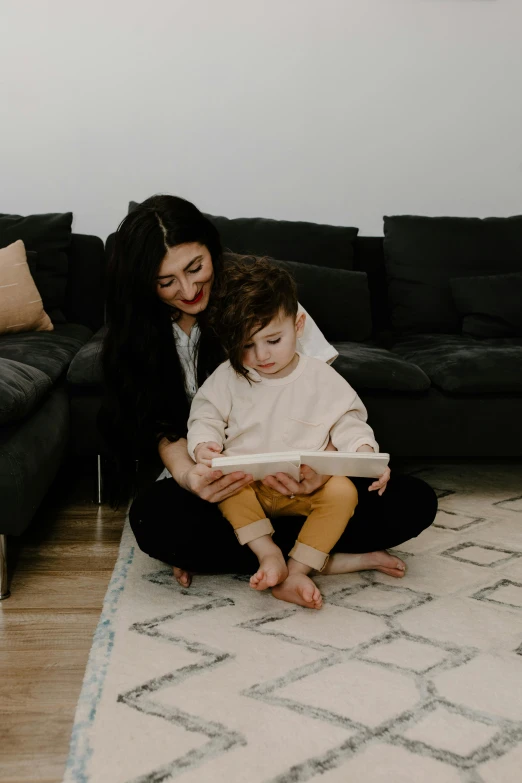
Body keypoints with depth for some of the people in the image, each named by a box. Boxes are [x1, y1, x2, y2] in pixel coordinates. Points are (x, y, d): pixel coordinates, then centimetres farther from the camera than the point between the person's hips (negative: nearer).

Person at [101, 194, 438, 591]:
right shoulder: (141, 336, 0)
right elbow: (165, 431, -6)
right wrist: (189, 476, -31)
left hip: (291, 484, 1)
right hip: (212, 488, 0)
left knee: (415, 500, -18)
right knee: (154, 518, -35)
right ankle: (325, 558, -19)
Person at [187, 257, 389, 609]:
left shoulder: (323, 378, 1)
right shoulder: (228, 378, 3)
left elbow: (348, 424, 4)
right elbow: (206, 417, 3)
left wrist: (366, 454, -16)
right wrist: (203, 445, -19)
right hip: (249, 489, 0)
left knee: (343, 491, -28)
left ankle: (297, 570, -24)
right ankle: (268, 552, -27)